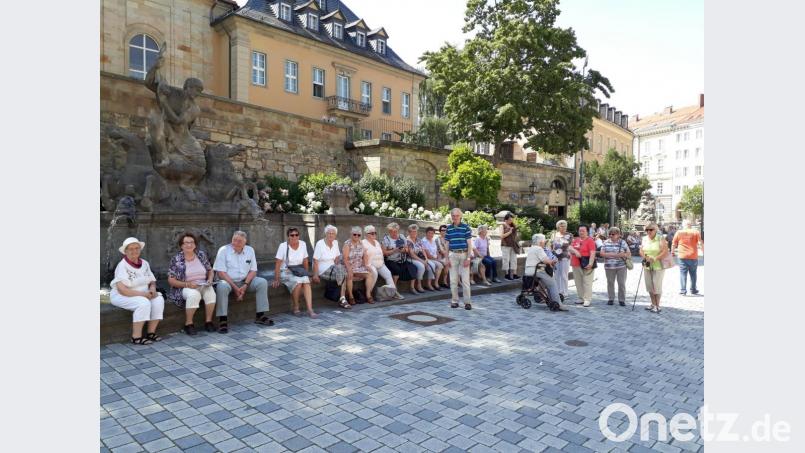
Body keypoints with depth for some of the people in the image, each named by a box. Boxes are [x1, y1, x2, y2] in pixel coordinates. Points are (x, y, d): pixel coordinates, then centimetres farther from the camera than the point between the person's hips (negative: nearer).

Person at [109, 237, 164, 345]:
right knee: (144, 303, -33)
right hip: (121, 296, -6)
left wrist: (152, 288, -13)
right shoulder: (122, 266, -15)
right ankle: (136, 337, -25)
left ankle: (151, 333, -14)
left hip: (143, 295, 6)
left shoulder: (144, 263, 5)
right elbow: (121, 289, -22)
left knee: (159, 299, -20)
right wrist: (142, 294, -26)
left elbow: (152, 281, 11)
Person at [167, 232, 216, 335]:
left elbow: (210, 270, 16)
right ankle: (188, 323, -19)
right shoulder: (176, 259, -2)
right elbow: (171, 280, -4)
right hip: (185, 287, -3)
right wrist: (187, 284, -17)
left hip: (203, 285, 3)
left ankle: (208, 321, -17)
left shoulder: (202, 254, 8)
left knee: (211, 292, -31)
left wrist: (210, 279, -6)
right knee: (194, 294, -37)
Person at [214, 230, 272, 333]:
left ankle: (260, 315, -13)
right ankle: (223, 320, -29)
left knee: (262, 282, -19)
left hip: (245, 280, 4)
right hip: (228, 281, -4)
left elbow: (253, 270, 3)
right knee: (222, 286, -37)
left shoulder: (250, 250, 4)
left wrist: (245, 285, -14)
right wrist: (235, 287, -20)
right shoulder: (223, 250, -7)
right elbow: (221, 272, -13)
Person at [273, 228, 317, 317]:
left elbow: (305, 261, 12)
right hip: (285, 272, -3)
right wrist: (276, 279, -16)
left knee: (306, 281, -28)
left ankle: (310, 309, -33)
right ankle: (295, 307, -11)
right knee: (298, 282, -32)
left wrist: (306, 273, 9)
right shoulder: (283, 246, -9)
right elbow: (277, 264, -11)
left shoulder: (303, 244, 2)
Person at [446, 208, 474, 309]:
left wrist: (468, 258, -9)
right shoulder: (449, 228, 7)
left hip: (464, 254, -3)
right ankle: (454, 301, 15)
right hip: (453, 255, 3)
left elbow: (469, 244, -3)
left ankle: (467, 302, 5)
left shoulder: (466, 227, -2)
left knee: (465, 279, -2)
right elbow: (447, 244, 11)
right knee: (453, 280, 6)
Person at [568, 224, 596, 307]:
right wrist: (575, 251, -16)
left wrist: (590, 263, -23)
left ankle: (587, 299, -3)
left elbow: (592, 253, -14)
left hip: (586, 265, -7)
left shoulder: (590, 240, -5)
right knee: (578, 282, 12)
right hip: (576, 265, 7)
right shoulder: (575, 240, 14)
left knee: (587, 282, -6)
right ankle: (581, 298, 22)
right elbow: (569, 248, 4)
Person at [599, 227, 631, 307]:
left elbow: (628, 253, 1)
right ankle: (611, 299, 17)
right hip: (609, 266, 1)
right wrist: (617, 254, -11)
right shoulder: (606, 242, 6)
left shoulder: (622, 242, 4)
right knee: (610, 283, 6)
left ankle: (622, 300, 12)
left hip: (621, 266, -1)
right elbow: (602, 253, -2)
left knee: (622, 283, 2)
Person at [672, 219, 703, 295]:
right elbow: (701, 243, 0)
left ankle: (683, 290, -1)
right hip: (693, 257, 1)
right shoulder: (696, 232, 2)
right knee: (693, 274, 13)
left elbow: (673, 244, 6)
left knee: (683, 274, 2)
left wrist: (672, 252, 20)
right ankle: (693, 290, 21)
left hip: (682, 257, -1)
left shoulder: (679, 233, 1)